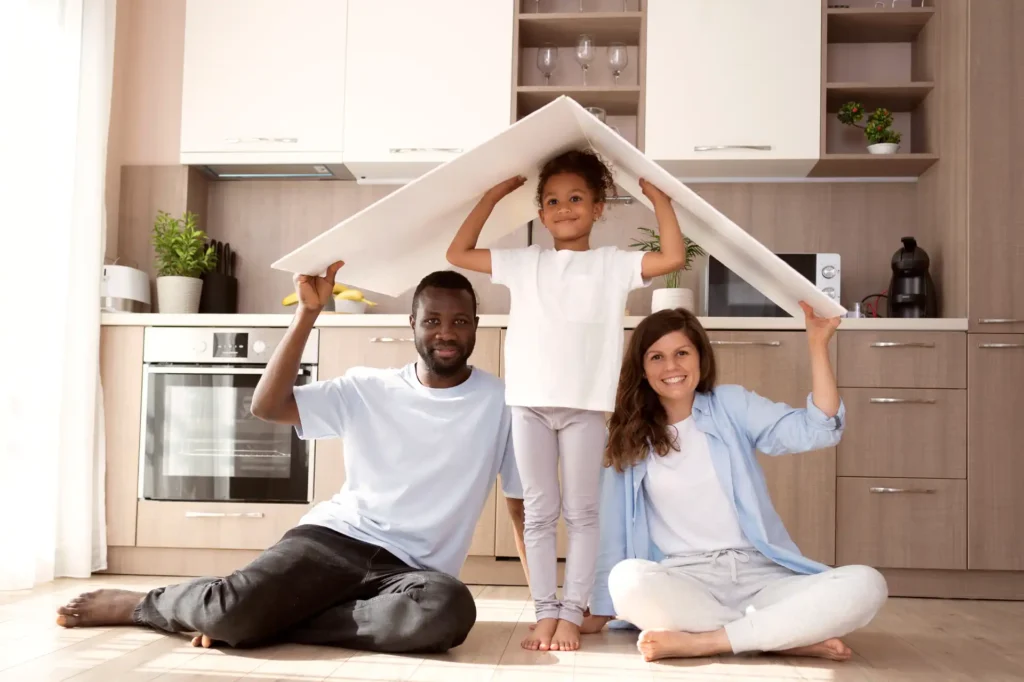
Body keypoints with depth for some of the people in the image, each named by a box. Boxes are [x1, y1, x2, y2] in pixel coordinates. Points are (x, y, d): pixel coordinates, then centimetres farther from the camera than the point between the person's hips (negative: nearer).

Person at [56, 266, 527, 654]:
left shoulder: (499, 402, 4)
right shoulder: (368, 388, 6)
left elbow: (523, 502, 5)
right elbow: (266, 406, -1)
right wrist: (309, 310, -8)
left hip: (410, 568, 0)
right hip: (337, 535, 0)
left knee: (450, 610, -37)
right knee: (236, 607, -29)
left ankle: (276, 618, -20)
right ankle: (139, 605, 7)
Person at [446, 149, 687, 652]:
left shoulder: (613, 264, 5)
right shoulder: (524, 263, 10)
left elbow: (673, 258, -6)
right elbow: (458, 254, 12)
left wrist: (657, 196, -1)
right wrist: (493, 196, 11)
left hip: (586, 405, -2)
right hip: (530, 402, 2)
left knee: (581, 511, 4)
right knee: (539, 512, 7)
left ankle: (572, 614, 11)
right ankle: (545, 613, 14)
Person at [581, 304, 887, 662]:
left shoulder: (731, 405, 8)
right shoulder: (628, 436, 9)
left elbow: (817, 431, -6)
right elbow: (613, 529, 10)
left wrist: (818, 344, -14)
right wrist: (601, 612, 11)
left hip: (760, 575, 1)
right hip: (683, 581, 0)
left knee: (865, 585, -25)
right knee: (628, 581, -36)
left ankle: (702, 640, -28)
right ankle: (793, 638, -25)